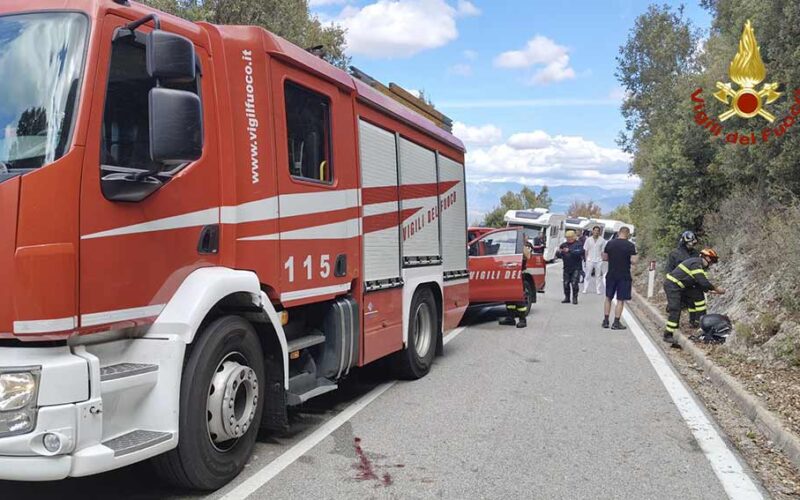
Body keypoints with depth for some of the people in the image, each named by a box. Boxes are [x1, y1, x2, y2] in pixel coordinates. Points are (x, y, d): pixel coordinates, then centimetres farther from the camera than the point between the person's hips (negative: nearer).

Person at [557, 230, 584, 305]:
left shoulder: (578, 244, -2)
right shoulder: (563, 245, 11)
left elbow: (580, 252, -20)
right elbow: (558, 255, 10)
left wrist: (569, 251, -28)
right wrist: (559, 252, -14)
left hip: (576, 268, -4)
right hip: (566, 268, 4)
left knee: (574, 283, -9)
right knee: (566, 283, 4)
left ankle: (575, 298, 1)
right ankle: (567, 298, 15)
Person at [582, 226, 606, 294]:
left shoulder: (602, 240, 0)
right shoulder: (588, 240, 2)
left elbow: (603, 251, 4)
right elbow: (586, 250, 6)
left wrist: (601, 259, -2)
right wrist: (586, 258, 1)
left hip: (598, 260, 0)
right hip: (590, 260, 0)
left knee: (598, 275, 4)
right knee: (587, 275, 2)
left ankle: (598, 289, 10)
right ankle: (585, 289, 6)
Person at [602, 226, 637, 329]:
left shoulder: (609, 243, 0)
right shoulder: (630, 246, -11)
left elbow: (604, 258, 6)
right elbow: (633, 261, -15)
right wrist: (637, 257, 6)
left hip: (611, 275, 3)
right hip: (624, 276, -3)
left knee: (608, 298, 15)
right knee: (621, 300, 4)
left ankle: (606, 321, 16)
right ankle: (616, 323, 4)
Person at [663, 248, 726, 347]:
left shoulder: (699, 265, 14)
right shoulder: (696, 264, -17)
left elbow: (699, 284, 16)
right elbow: (703, 282, -23)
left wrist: (710, 290, 5)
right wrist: (717, 289, -12)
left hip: (680, 286, 10)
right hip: (672, 285, -10)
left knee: (699, 293, 8)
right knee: (675, 310, -12)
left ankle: (702, 317, 15)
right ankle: (668, 335, -11)